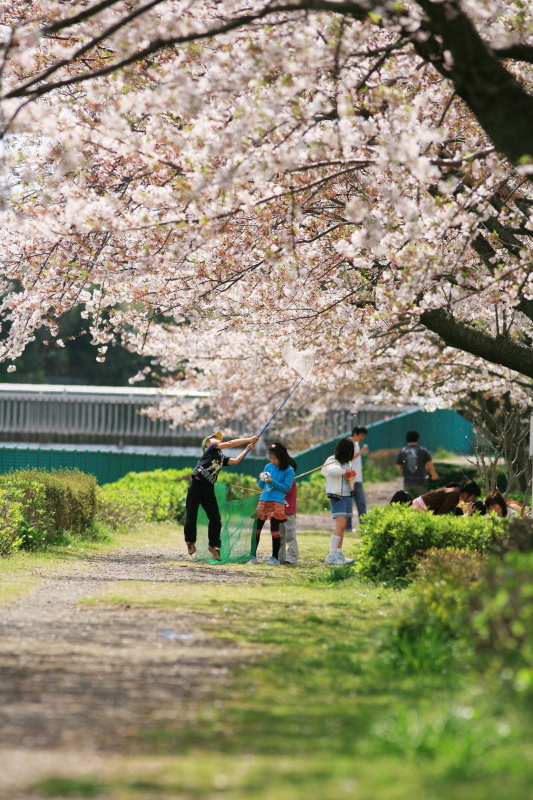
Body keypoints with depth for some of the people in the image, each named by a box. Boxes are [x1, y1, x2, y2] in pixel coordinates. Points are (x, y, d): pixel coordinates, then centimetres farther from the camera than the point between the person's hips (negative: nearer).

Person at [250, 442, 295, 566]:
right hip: (263, 500, 5)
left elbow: (286, 488, -9)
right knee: (257, 527, 4)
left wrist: (272, 482, -17)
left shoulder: (288, 471, -4)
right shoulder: (268, 467, 11)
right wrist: (262, 480, -6)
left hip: (277, 502, -5)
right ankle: (253, 555, 11)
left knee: (275, 529, -3)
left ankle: (275, 558, 5)